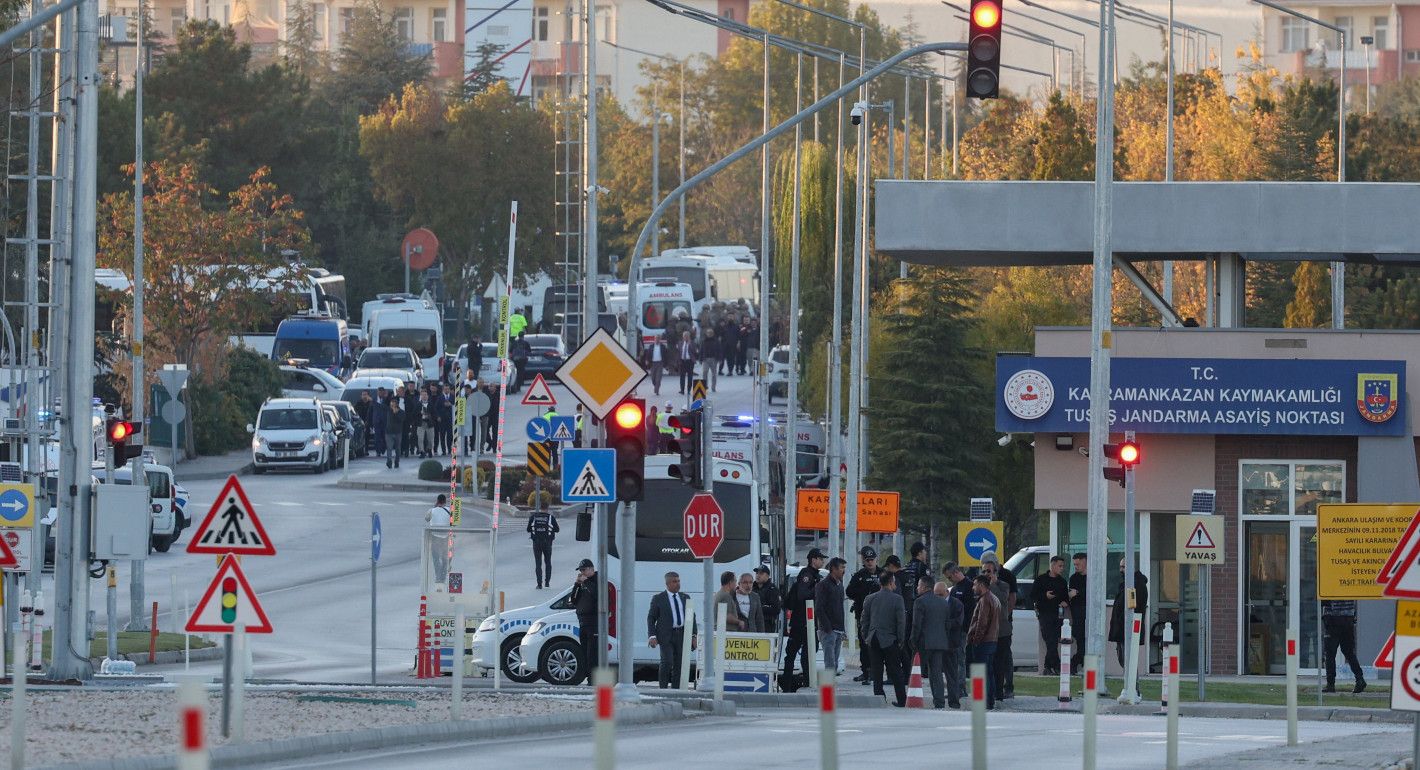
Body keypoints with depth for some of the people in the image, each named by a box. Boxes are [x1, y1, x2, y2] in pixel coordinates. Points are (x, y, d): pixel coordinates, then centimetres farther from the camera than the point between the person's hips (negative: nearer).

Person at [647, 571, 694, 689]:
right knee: (667, 662, -17)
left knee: (679, 665, 3)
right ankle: (663, 689, -8)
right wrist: (652, 636, -10)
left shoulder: (685, 598, 14)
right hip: (666, 635, -4)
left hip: (682, 635, 4)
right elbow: (651, 618, 1)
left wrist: (693, 635, 7)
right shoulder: (658, 599, 1)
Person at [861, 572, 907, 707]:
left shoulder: (869, 599, 3)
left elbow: (865, 620, 6)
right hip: (890, 640, -2)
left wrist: (866, 638, 14)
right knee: (895, 672, 5)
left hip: (873, 640, 2)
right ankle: (901, 700, 7)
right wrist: (900, 640, 2)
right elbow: (901, 621, -7)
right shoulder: (897, 599, -7)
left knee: (876, 672, 5)